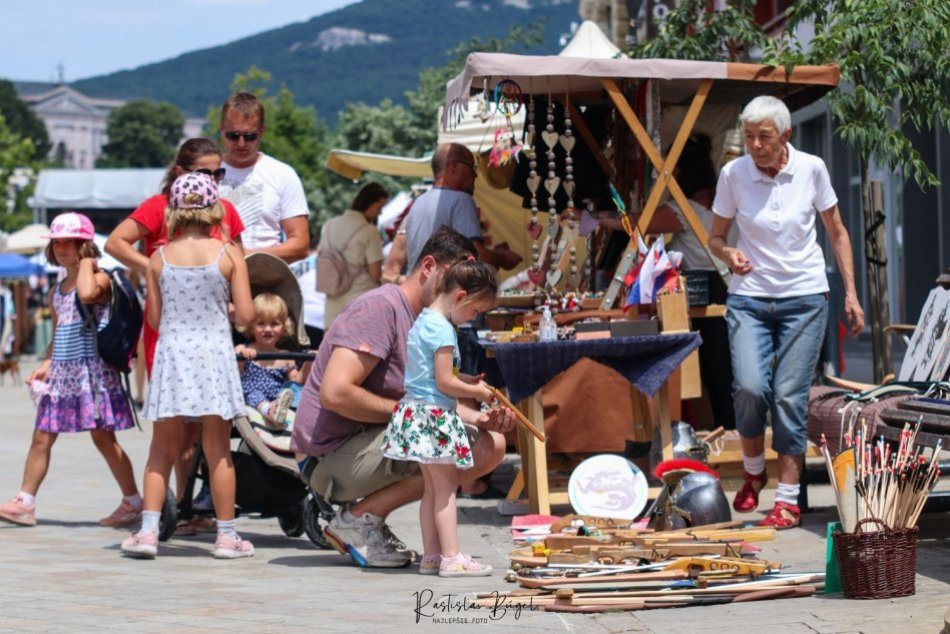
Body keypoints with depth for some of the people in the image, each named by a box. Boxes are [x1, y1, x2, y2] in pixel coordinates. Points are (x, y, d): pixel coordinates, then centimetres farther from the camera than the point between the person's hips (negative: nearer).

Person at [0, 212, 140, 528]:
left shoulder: (99, 279, -7)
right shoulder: (57, 290, 18)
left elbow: (87, 293, -33)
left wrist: (86, 263, -16)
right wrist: (46, 365, 12)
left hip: (92, 369, -8)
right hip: (62, 372, 8)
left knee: (103, 437, -4)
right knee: (42, 437, 4)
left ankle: (133, 502, 6)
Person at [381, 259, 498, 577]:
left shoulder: (423, 321, 13)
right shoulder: (442, 330, -18)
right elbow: (444, 382, -19)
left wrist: (468, 381, 11)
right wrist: (476, 392, -6)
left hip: (415, 410, 10)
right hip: (434, 415, -10)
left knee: (433, 487, 13)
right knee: (445, 486, -6)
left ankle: (431, 556, 15)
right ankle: (451, 557, -6)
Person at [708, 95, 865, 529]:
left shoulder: (812, 169, -4)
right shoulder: (733, 174, -5)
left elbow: (837, 233, 7)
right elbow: (715, 236, 8)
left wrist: (850, 293, 3)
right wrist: (728, 254, -15)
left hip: (804, 298, 0)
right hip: (749, 298, 0)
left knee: (790, 395, -7)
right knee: (750, 386, -18)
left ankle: (788, 500, 2)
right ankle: (753, 470, 9)